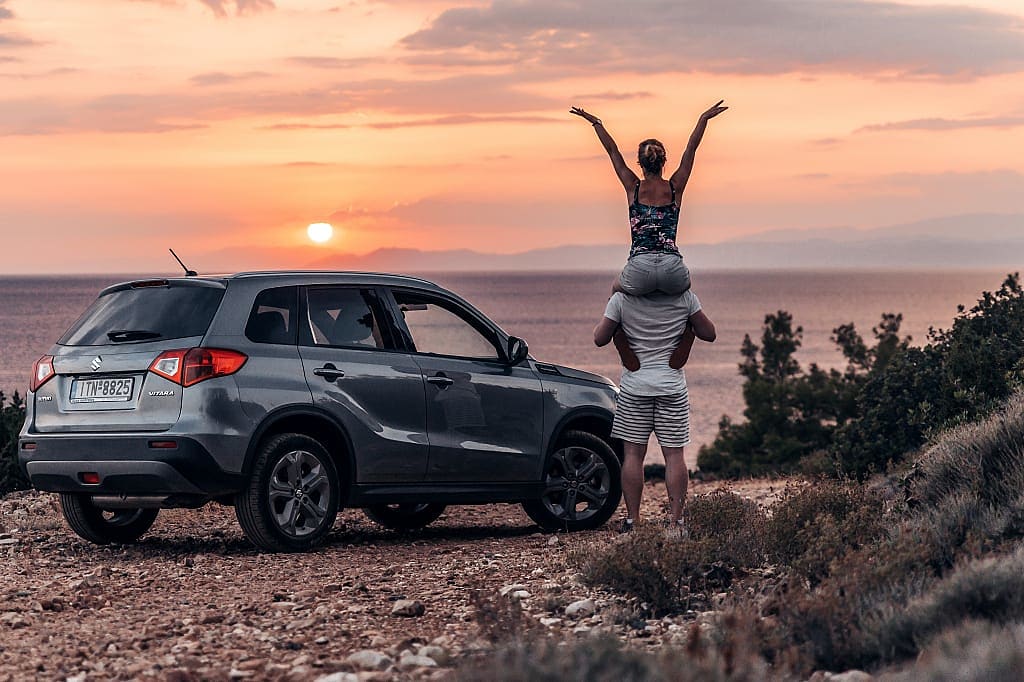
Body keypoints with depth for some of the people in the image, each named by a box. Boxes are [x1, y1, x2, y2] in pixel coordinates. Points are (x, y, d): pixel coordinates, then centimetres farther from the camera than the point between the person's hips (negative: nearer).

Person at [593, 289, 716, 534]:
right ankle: (675, 520, 1)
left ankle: (632, 520, 4)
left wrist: (607, 318, 17)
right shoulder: (685, 297, -2)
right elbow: (709, 334, 4)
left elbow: (600, 338, 0)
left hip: (634, 386, -1)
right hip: (672, 386, 1)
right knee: (674, 454, 3)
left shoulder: (621, 299, -5)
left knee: (633, 454, 4)